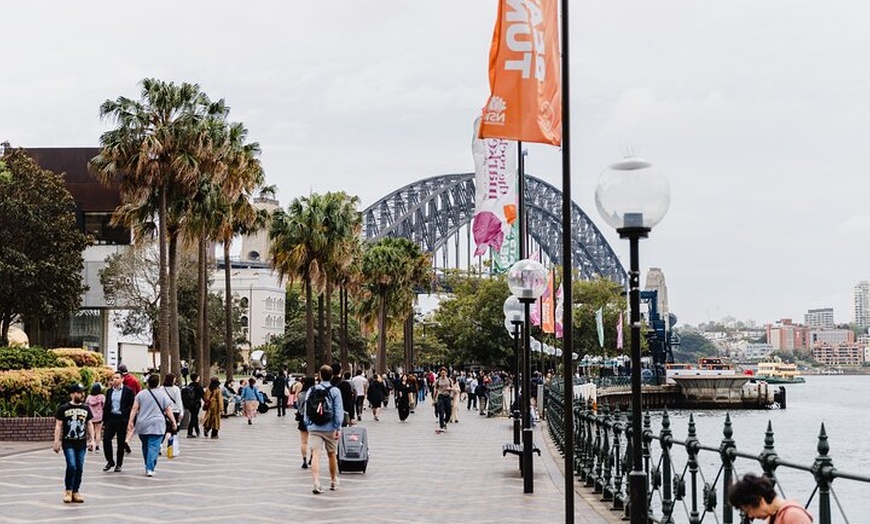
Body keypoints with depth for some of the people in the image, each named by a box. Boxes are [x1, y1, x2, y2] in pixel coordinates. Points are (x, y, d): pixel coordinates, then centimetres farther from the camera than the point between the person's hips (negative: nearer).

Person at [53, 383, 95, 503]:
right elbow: (58, 425, 0)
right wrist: (57, 441, -4)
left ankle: (75, 492, 14)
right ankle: (68, 491, 1)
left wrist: (91, 440, 9)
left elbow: (90, 424, 15)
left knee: (79, 468, 4)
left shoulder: (86, 408, 10)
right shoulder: (63, 408, -2)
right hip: (68, 443, -4)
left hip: (82, 443, 4)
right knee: (71, 466, -15)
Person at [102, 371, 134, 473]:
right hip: (111, 418, 4)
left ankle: (118, 464, 13)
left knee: (121, 443, 3)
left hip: (122, 419, -4)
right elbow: (106, 406, 15)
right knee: (106, 439, -7)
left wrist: (130, 421, -10)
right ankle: (110, 461, 9)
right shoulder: (109, 391, 12)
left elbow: (132, 407, -4)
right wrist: (104, 419, 9)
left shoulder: (128, 391, -3)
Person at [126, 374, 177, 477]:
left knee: (145, 446, 16)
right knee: (154, 447, -6)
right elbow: (168, 410, -2)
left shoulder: (141, 394, 6)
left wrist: (131, 422, 2)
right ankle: (150, 468, -16)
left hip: (142, 426, 3)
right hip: (157, 426, -3)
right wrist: (174, 422, 4)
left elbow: (134, 408, 2)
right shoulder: (162, 395, 0)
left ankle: (148, 467, 23)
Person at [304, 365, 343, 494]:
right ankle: (333, 482, 29)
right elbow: (339, 411, -8)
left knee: (315, 455, -5)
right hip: (330, 428, 0)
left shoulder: (311, 390, 3)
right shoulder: (335, 391, -5)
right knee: (331, 455, 16)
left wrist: (308, 426, 13)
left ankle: (316, 483, -21)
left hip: (314, 428, 0)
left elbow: (306, 410, 6)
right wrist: (338, 428, -5)